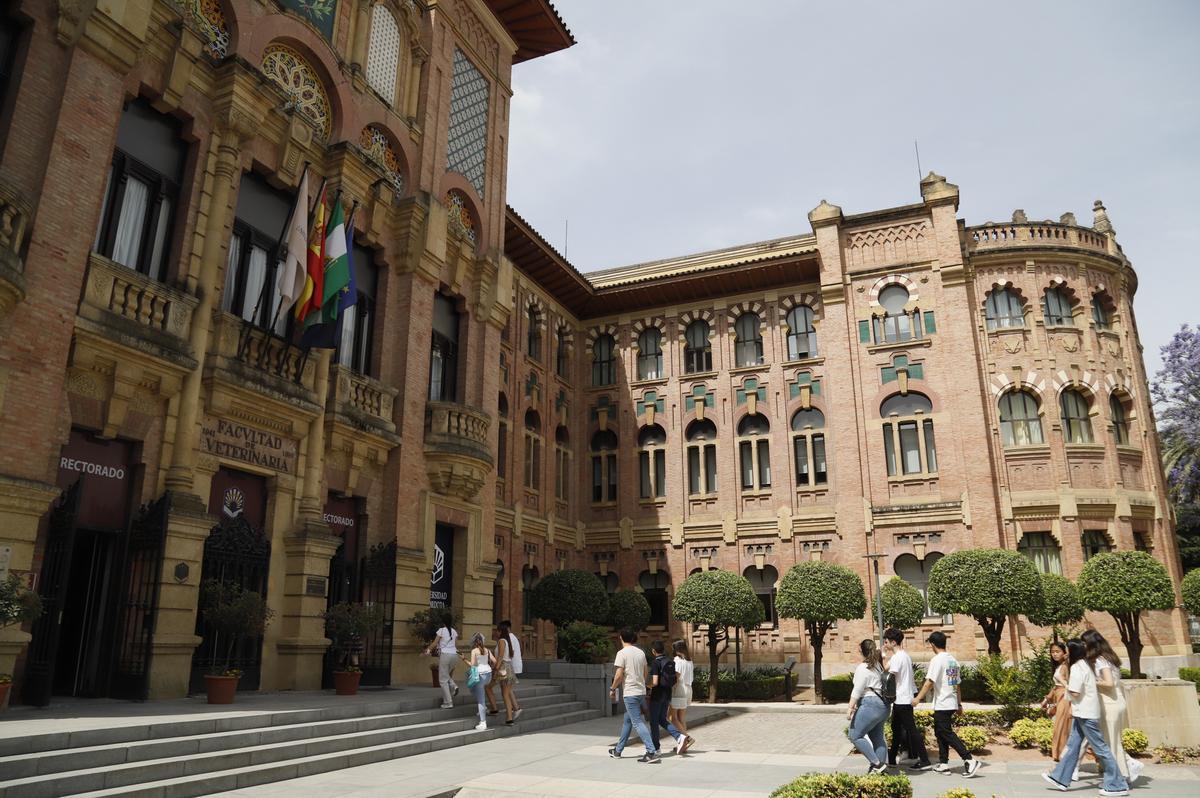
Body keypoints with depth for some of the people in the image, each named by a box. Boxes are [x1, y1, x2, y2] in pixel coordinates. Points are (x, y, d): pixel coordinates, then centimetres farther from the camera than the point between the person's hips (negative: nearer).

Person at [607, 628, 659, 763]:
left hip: (629, 692, -7)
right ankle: (618, 750, 29)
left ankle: (652, 752, -14)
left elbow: (619, 675, -14)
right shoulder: (641, 652, 8)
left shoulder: (622, 653, -11)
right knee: (627, 721, 18)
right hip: (641, 691, 8)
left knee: (637, 723, -6)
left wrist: (612, 689, -1)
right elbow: (645, 674, 13)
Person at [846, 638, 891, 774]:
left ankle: (876, 763, -5)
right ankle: (882, 765, 15)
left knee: (855, 735, -3)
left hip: (870, 704, -9)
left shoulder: (863, 668, -11)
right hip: (883, 705, 9)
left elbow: (857, 690, -14)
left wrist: (851, 708, -12)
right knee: (877, 737, 15)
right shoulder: (879, 665, 14)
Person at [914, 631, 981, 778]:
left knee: (947, 734, -5)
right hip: (952, 703, 9)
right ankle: (943, 763, 17)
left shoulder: (937, 659, -15)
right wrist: (959, 704, 22)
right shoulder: (953, 660, 11)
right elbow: (958, 685, 16)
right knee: (940, 732, 15)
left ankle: (969, 760, -12)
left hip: (942, 704, -9)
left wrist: (918, 698, -13)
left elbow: (929, 682, -19)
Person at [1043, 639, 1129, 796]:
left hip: (1085, 714, -10)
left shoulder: (1076, 667, -18)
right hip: (1083, 712, 10)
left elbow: (1075, 693, -20)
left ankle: (1118, 785, 7)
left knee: (1100, 748, -1)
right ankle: (1060, 779, 15)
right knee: (1072, 745, 11)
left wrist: (1066, 684, -4)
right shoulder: (1085, 664, 11)